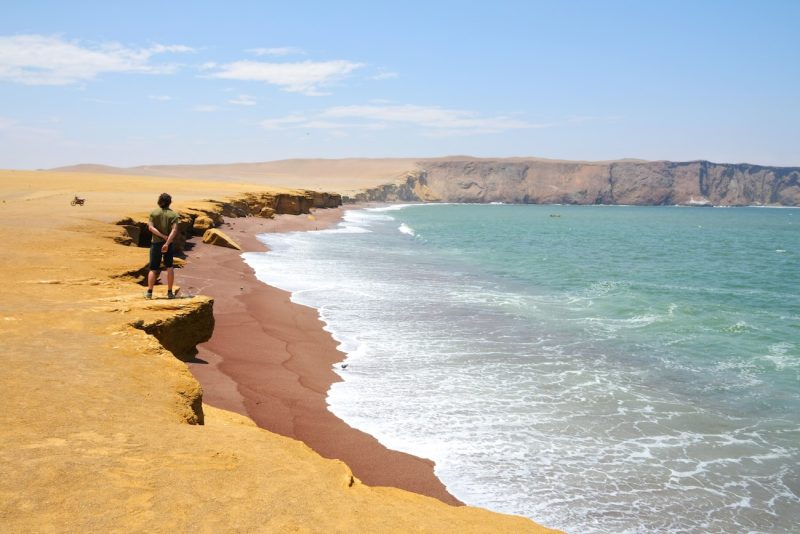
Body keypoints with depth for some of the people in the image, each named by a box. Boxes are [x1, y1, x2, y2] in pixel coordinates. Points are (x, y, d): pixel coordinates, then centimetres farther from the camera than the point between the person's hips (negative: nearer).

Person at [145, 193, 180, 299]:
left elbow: (151, 227, -13)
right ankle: (169, 292, 9)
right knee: (169, 267, 14)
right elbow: (174, 230, -16)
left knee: (153, 269, 7)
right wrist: (167, 243, -21)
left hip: (156, 243, 0)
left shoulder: (154, 213, 0)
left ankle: (149, 292, -1)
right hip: (169, 244, 0)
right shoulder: (173, 214, -2)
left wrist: (163, 236, -16)